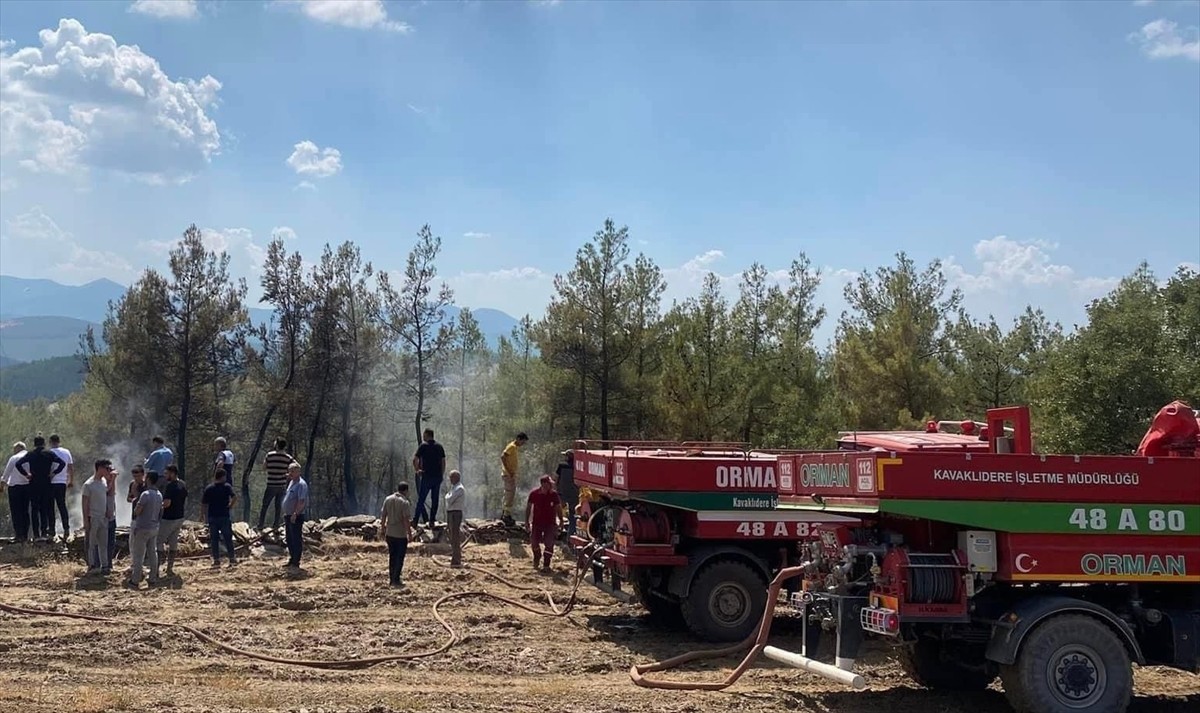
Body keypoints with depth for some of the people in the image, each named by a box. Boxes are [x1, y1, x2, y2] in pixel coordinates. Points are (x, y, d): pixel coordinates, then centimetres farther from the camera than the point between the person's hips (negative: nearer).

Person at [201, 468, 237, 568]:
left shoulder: (208, 488, 1)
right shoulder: (227, 486, -5)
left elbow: (203, 503, 1)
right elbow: (234, 497, -20)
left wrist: (202, 515, 12)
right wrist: (230, 505, -3)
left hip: (212, 517, 1)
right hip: (224, 516, -1)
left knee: (214, 539, 6)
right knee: (228, 538, 8)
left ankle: (216, 560, 5)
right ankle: (232, 559, 9)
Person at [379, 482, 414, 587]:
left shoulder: (388, 499, 4)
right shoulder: (405, 502, -14)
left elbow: (383, 516, 7)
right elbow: (406, 520, -17)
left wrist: (383, 529, 15)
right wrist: (410, 533, -11)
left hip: (389, 534, 6)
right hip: (401, 535, -6)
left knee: (392, 557, 16)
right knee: (399, 558, 2)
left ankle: (391, 579, 20)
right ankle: (396, 580, 2)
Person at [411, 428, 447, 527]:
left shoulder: (424, 446, -6)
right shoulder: (439, 446, 9)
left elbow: (415, 460, -11)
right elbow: (443, 462, 10)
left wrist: (417, 470, 1)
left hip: (427, 476, -4)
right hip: (438, 477, 4)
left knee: (421, 499, 1)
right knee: (435, 499, 9)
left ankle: (415, 520, 2)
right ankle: (432, 520, 8)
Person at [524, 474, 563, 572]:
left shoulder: (553, 494, -9)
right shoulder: (534, 493, -10)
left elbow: (558, 508, 1)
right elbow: (528, 508, 0)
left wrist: (561, 521, -1)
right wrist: (527, 522, -2)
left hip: (550, 523, -1)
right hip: (537, 522, 1)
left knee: (549, 544, -8)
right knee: (534, 542, 6)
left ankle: (546, 564, 6)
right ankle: (536, 558, 37)